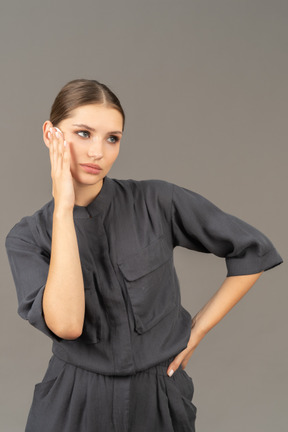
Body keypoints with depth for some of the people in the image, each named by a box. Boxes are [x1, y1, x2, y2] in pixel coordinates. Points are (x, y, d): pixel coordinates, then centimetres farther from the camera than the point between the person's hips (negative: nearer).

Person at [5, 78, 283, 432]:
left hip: (158, 400, 0)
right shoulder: (27, 237, -9)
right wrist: (63, 208, -25)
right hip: (73, 403, 0)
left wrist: (197, 330, -4)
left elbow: (255, 251, -5)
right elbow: (66, 324, -26)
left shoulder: (156, 202, -12)